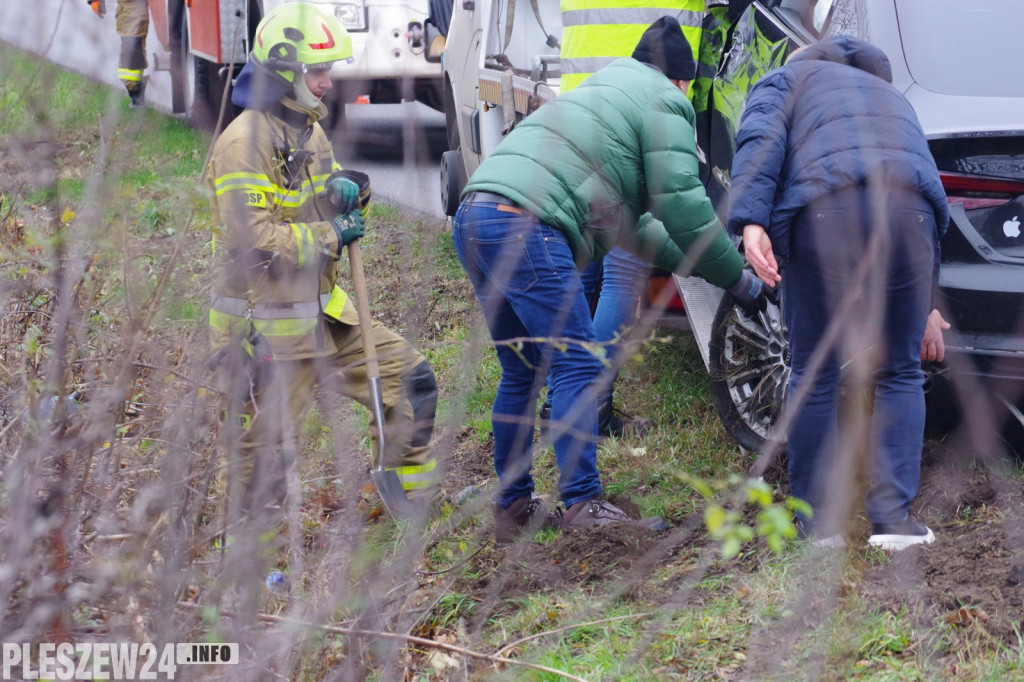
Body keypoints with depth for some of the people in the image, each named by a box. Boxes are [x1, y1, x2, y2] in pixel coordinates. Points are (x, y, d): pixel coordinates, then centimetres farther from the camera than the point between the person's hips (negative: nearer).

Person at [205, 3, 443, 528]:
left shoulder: (307, 128, 11)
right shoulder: (246, 143, -20)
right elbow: (254, 242, -27)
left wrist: (346, 191, -1)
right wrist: (331, 236, -17)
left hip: (325, 314, 9)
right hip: (269, 327, -9)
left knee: (408, 378, 12)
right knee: (267, 451, -2)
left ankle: (420, 503, 26)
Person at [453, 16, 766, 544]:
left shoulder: (602, 90, 36)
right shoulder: (664, 103, 8)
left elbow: (625, 223, 38)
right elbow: (681, 207, 1)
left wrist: (697, 265, 39)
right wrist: (740, 281, 11)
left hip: (474, 217, 9)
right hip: (523, 225, -9)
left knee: (521, 372, 16)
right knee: (577, 367, -8)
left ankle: (512, 509, 19)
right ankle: (582, 508, -13)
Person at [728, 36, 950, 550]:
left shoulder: (785, 79, 26)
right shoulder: (890, 96, 41)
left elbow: (760, 140, 3)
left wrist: (751, 222, -11)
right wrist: (925, 305, 46)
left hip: (827, 212, -3)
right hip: (909, 212, 4)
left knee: (815, 376, 9)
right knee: (899, 374, 15)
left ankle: (818, 521, 15)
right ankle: (893, 517, 8)